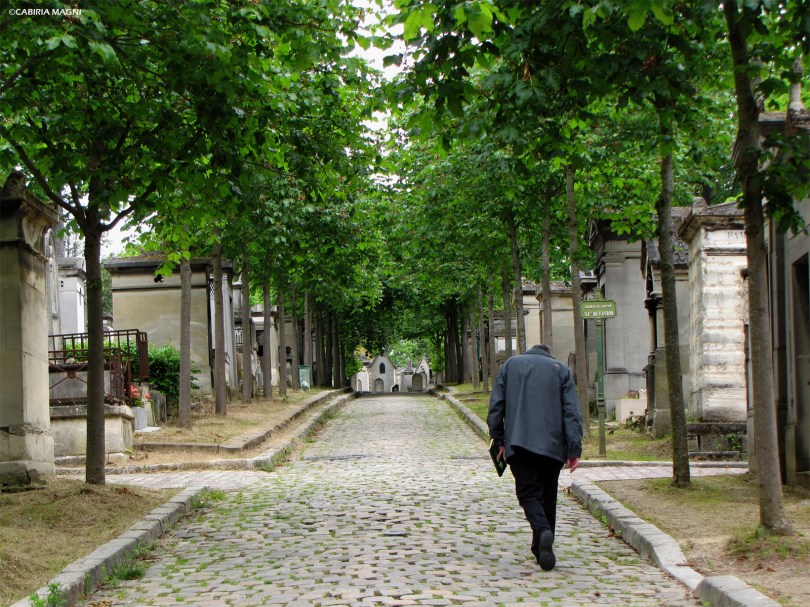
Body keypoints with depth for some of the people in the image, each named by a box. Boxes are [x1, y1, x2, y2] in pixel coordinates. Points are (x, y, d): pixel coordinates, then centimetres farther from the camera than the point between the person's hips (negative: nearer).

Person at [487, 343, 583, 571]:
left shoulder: (511, 364, 12)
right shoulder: (560, 369, 11)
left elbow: (496, 405, 6)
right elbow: (572, 413, 2)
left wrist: (498, 439, 11)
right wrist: (574, 449, 0)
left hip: (519, 443, -1)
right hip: (553, 446, 1)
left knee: (528, 492, -1)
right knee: (547, 496, 13)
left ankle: (543, 532, -28)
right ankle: (542, 549, 15)